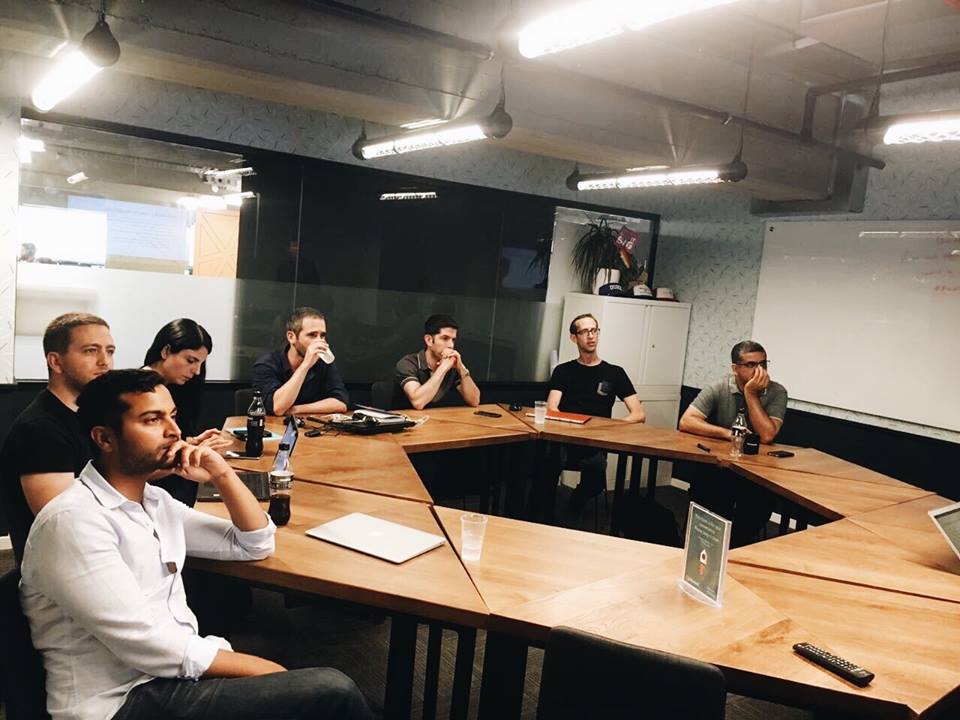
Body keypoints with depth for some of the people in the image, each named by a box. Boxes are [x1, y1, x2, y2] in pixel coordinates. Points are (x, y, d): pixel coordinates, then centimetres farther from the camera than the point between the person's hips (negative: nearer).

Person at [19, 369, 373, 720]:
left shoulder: (155, 501, 11)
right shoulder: (73, 520, -16)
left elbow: (255, 544, 16)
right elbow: (144, 643, -22)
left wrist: (221, 474, 1)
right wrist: (260, 667, -16)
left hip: (178, 672, 8)